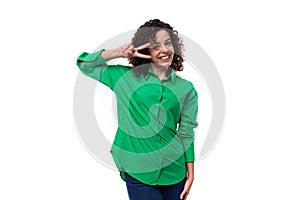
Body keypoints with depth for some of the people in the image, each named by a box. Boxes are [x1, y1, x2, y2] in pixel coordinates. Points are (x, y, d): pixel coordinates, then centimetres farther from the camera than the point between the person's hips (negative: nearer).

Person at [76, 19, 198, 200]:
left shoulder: (186, 88, 5)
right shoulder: (126, 77, 2)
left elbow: (186, 134, 6)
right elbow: (84, 64, 4)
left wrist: (190, 175, 5)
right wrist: (120, 52, -7)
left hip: (174, 172, 2)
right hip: (138, 173, -2)